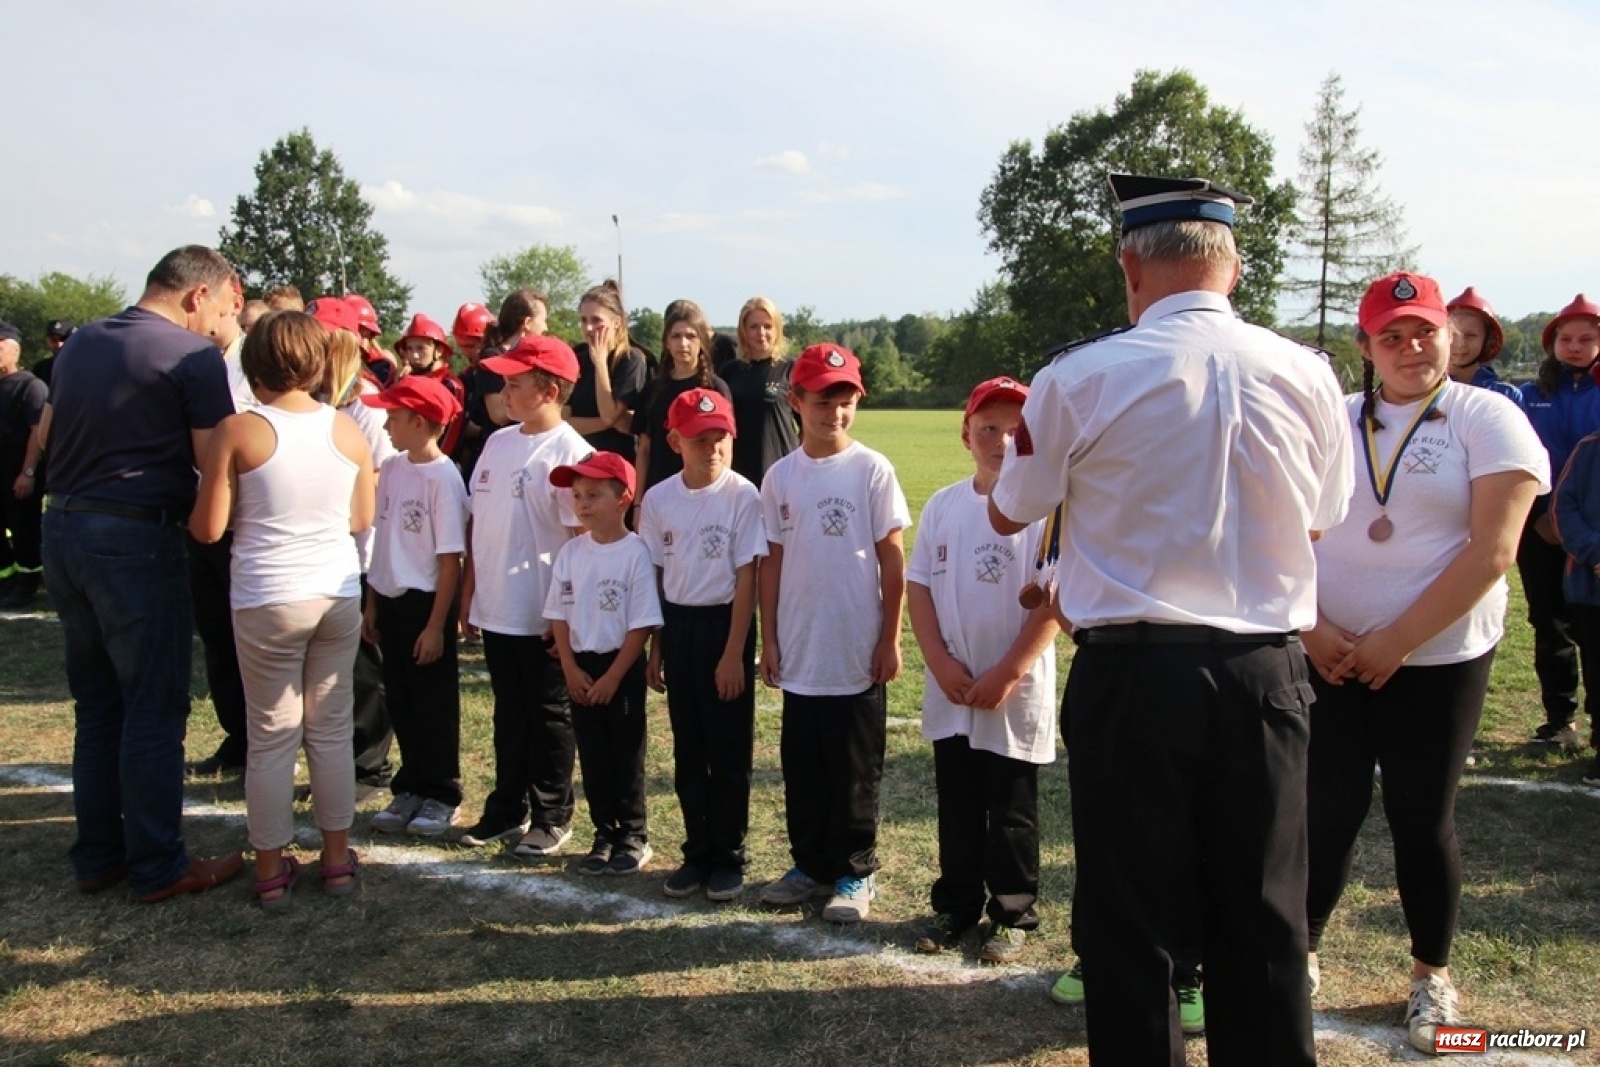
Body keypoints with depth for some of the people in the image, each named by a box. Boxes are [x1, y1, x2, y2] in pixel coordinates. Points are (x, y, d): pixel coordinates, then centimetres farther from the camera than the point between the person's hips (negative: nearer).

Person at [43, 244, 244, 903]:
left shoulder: (79, 345, 13)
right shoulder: (193, 356, -10)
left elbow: (47, 434, 21)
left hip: (62, 528, 8)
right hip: (136, 539, -8)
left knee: (96, 705, 16)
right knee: (154, 709, 2)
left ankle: (96, 857, 25)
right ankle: (156, 867, 10)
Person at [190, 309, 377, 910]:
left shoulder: (238, 432, -9)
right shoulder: (349, 431, 0)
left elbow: (208, 528, -6)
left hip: (267, 599, -3)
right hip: (339, 592, 3)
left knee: (272, 736, 8)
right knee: (331, 728, 14)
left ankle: (271, 870, 18)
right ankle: (337, 857, 23)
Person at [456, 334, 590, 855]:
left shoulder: (570, 453, -14)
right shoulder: (498, 442, 8)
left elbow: (582, 538, -15)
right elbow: (476, 519, 13)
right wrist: (469, 589, 12)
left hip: (543, 615, -7)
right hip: (495, 607, 7)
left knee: (549, 716, 8)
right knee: (508, 713, 18)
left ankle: (552, 817, 21)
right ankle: (507, 808, 31)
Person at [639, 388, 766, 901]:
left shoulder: (743, 496, -10)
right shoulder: (658, 499, 1)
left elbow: (746, 578, -10)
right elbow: (654, 576, 6)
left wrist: (734, 654, -12)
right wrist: (653, 649, 6)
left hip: (725, 623, -4)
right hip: (677, 624, 4)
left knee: (729, 750, 4)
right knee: (687, 749, 12)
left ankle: (729, 857, 19)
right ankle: (697, 852, 25)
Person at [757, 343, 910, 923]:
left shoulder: (872, 470, -5)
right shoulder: (781, 476, 3)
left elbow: (892, 557, -4)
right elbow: (773, 560, 7)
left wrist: (890, 639, -6)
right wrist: (769, 640, 5)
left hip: (857, 653, -3)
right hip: (799, 653, 3)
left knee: (854, 771, 7)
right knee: (802, 768, 13)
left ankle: (855, 873, 21)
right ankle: (810, 864, 28)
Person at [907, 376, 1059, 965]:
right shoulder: (942, 505, 3)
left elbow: (1052, 600, -14)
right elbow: (918, 585, 4)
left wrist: (1006, 674, -16)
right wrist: (940, 663, -6)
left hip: (1017, 691, -4)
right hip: (949, 691, 4)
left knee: (1012, 815, 9)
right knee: (956, 808, 16)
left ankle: (1013, 915, 25)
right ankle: (956, 905, 31)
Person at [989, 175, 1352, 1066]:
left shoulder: (1080, 379, -9)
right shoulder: (1309, 375, 0)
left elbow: (1009, 515, 5)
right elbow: (1320, 523, 12)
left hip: (1132, 669, -3)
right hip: (1267, 670, 3)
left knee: (1130, 920, 9)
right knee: (1264, 918, 16)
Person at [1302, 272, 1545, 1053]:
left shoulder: (1488, 419, -4)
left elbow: (1492, 551, -13)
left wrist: (1396, 642, -15)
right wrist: (1309, 627, -9)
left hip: (1438, 660, -2)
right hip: (1328, 654, 2)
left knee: (1422, 822, 6)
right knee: (1325, 814, 6)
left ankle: (1432, 974, 28)